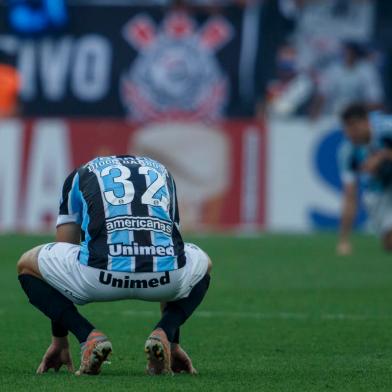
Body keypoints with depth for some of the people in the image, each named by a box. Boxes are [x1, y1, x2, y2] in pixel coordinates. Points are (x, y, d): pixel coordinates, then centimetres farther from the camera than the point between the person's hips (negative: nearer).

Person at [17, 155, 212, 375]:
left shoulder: (81, 175, 31)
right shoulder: (162, 172, 36)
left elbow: (63, 255, 32)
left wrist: (59, 340, 39)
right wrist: (174, 342, 47)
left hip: (104, 274, -2)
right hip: (163, 277, 2)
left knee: (28, 265, 27)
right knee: (203, 265, 39)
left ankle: (89, 337, 4)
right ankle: (164, 334, 10)